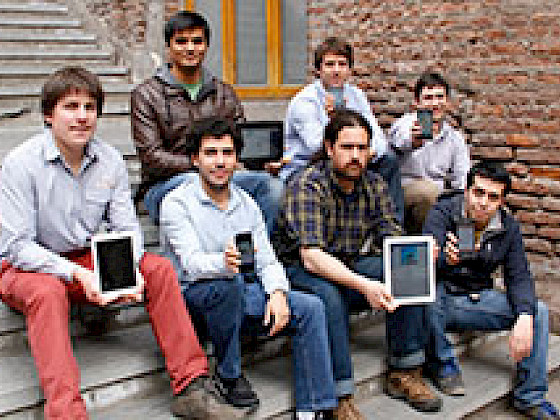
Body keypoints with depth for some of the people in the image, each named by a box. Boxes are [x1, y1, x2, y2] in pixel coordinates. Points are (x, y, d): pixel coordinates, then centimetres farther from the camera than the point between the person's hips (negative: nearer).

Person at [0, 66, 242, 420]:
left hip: (88, 261, 5)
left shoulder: (110, 161, -2)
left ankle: (191, 389, -13)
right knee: (47, 292, -38)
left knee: (159, 268, -14)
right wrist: (77, 274, -31)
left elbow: (126, 228, -2)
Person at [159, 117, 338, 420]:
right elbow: (192, 263, -20)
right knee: (228, 285, -37)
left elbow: (267, 261, 8)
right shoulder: (177, 203, -6)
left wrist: (278, 293, -13)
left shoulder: (247, 205, 13)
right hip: (197, 297, -5)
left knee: (310, 307, -14)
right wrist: (223, 263, -43)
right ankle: (229, 375, -14)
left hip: (245, 295, 5)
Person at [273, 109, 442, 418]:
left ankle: (404, 374, -4)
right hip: (300, 271, -6)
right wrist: (364, 285, -44)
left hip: (350, 267, 6)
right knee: (329, 295, -37)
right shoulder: (307, 187, -21)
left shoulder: (373, 185, 0)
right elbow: (312, 256, -31)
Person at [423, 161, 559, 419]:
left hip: (479, 300, 4)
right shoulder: (442, 213, -13)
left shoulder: (508, 226, 0)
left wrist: (525, 317, -20)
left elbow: (518, 276, 0)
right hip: (442, 298, -4)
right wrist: (446, 259, -53)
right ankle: (443, 364, -11)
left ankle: (530, 397, -4)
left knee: (538, 311, -13)